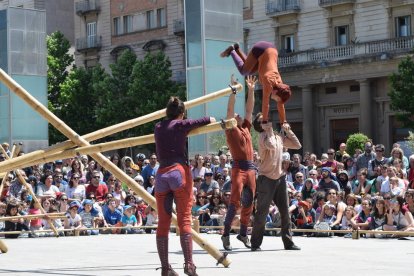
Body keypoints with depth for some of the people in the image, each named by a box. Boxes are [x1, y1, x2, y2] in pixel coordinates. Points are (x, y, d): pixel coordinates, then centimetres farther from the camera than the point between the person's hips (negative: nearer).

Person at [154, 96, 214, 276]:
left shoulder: (158, 128, 16)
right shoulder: (181, 125, 3)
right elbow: (207, 120, 11)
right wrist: (210, 119, 34)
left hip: (161, 174, 4)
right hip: (179, 171, -4)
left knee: (163, 222, 4)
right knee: (184, 219, -4)